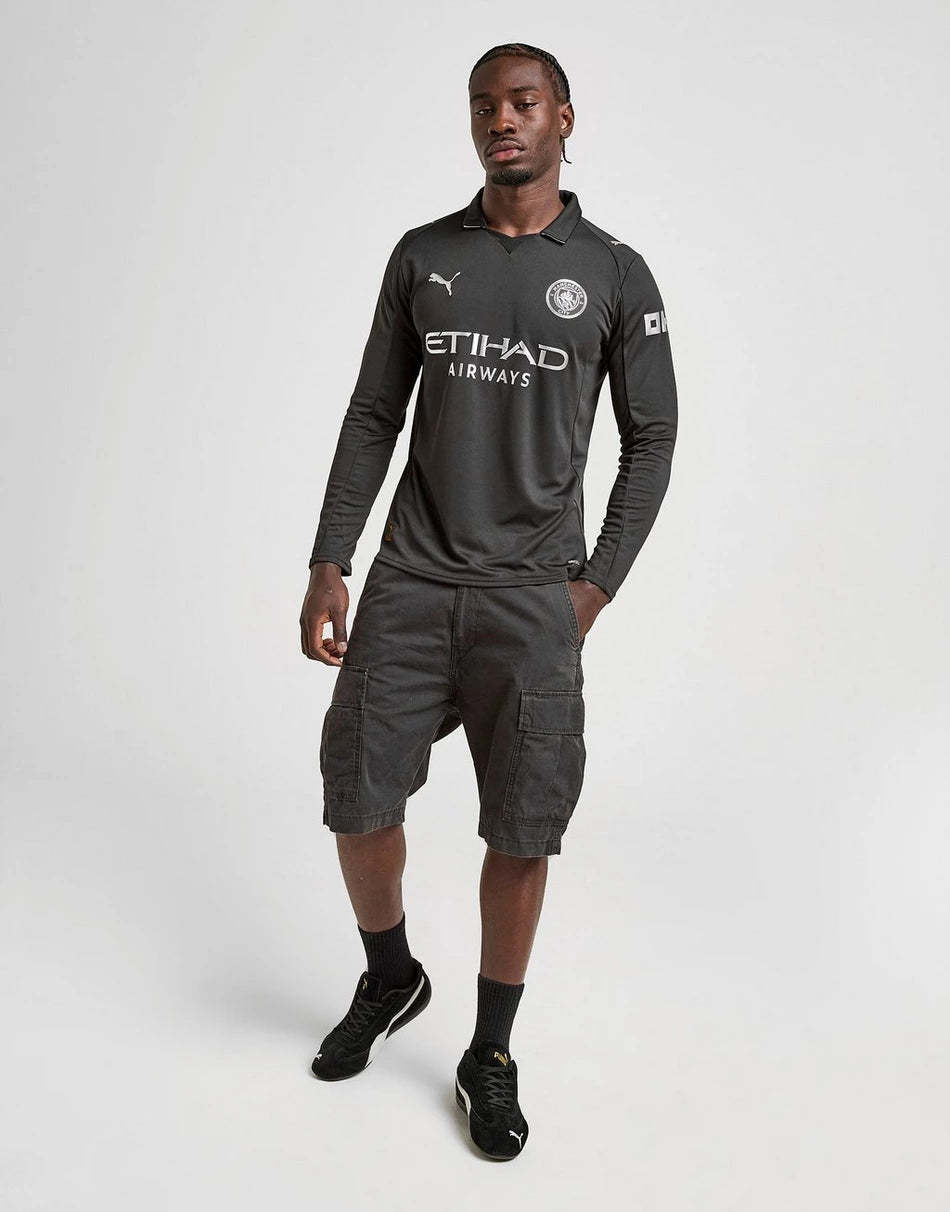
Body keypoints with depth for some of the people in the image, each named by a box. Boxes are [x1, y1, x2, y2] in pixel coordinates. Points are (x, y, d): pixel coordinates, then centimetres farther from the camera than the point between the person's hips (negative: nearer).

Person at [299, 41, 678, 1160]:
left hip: (532, 593, -2)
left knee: (520, 831, 1)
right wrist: (327, 566, 0)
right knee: (359, 796, 2)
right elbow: (373, 418, 8)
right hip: (410, 579, 2)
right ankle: (388, 980, 32)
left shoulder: (614, 273, 3)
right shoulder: (422, 256, 8)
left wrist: (596, 586, -3)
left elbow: (650, 438, 6)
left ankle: (491, 1057, 21)